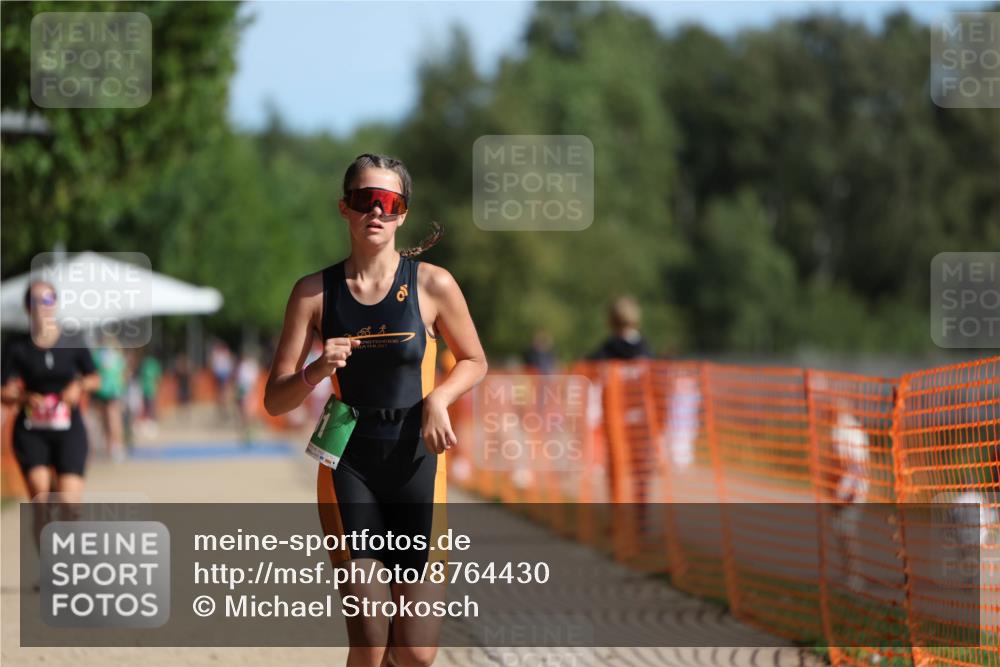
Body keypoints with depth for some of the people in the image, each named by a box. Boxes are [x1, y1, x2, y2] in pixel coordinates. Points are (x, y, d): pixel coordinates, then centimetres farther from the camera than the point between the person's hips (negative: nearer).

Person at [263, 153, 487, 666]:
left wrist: (438, 399, -8)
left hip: (416, 462, 0)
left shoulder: (432, 285, -3)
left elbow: (474, 362, 13)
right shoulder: (315, 292, -1)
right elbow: (275, 401, 1)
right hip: (349, 465, 0)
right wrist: (317, 371, -19)